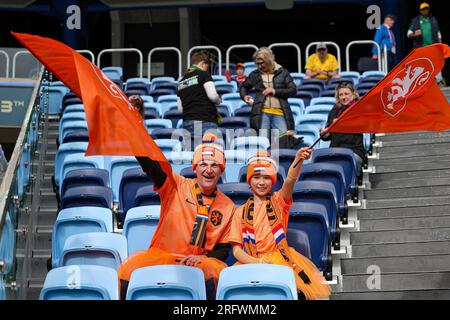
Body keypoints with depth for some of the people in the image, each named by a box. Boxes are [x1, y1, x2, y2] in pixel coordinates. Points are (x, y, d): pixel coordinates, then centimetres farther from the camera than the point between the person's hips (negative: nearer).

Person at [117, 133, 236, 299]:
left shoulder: (228, 206, 8)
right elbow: (149, 162, -11)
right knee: (129, 268, -28)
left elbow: (224, 249, 11)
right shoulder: (177, 186, 2)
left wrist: (203, 258, -11)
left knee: (216, 271, -32)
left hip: (199, 262, 1)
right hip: (160, 255, -1)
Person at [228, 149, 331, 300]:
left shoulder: (278, 201, 9)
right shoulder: (241, 212, 11)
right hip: (251, 263, 1)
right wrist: (256, 262, -16)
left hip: (281, 260, 0)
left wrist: (298, 159, -34)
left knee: (297, 290, -28)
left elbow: (290, 181, -13)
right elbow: (236, 249, 5)